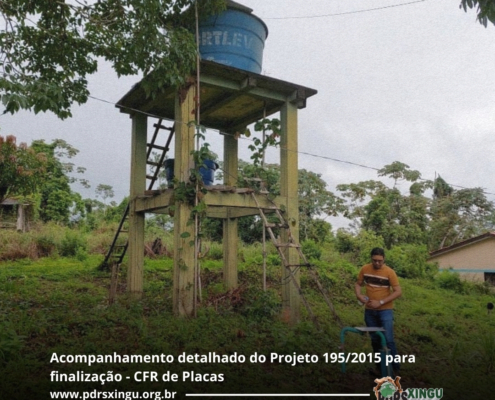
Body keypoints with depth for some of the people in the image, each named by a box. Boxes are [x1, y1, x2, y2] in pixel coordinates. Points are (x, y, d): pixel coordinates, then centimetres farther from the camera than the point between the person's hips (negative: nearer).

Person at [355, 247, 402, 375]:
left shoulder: (389, 272, -15)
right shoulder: (365, 269, -4)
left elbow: (398, 292, -15)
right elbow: (358, 284, 9)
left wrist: (380, 302, -20)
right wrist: (359, 295, -13)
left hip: (385, 311, -4)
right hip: (369, 311, 4)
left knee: (388, 340, -9)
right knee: (375, 339, 14)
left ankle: (395, 367, 6)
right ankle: (379, 365, 29)